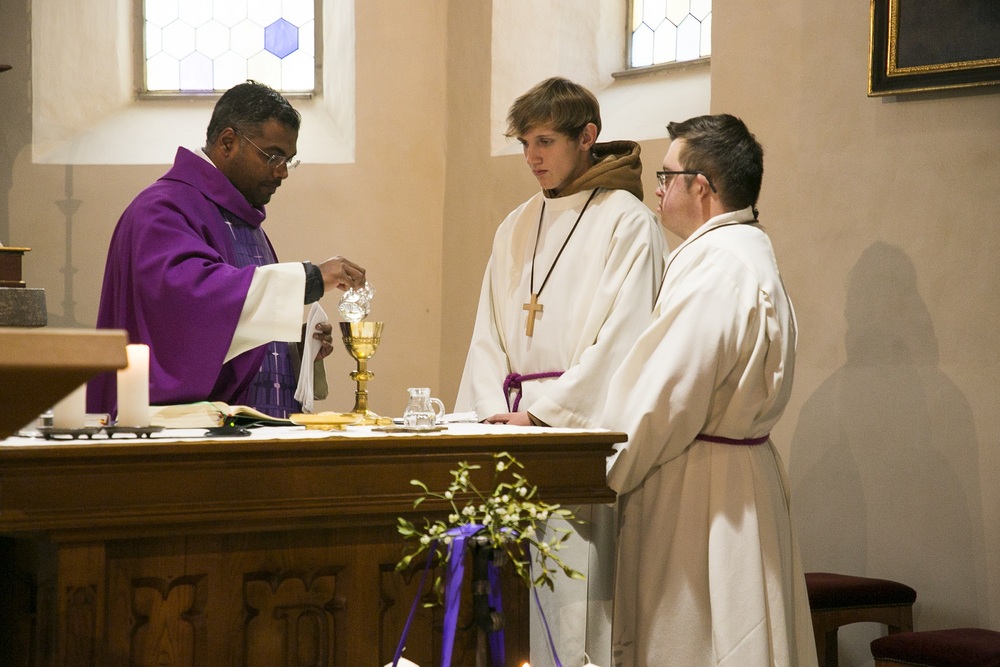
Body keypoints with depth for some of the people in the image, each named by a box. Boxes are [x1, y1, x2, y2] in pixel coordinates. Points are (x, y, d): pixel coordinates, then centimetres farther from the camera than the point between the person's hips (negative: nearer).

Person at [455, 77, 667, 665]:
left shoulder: (626, 222, -3)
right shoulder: (516, 229, 17)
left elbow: (619, 340, -10)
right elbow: (489, 336, 15)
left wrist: (542, 413, -13)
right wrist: (495, 413, -2)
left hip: (584, 434, -6)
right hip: (514, 429, 6)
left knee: (575, 590, -10)